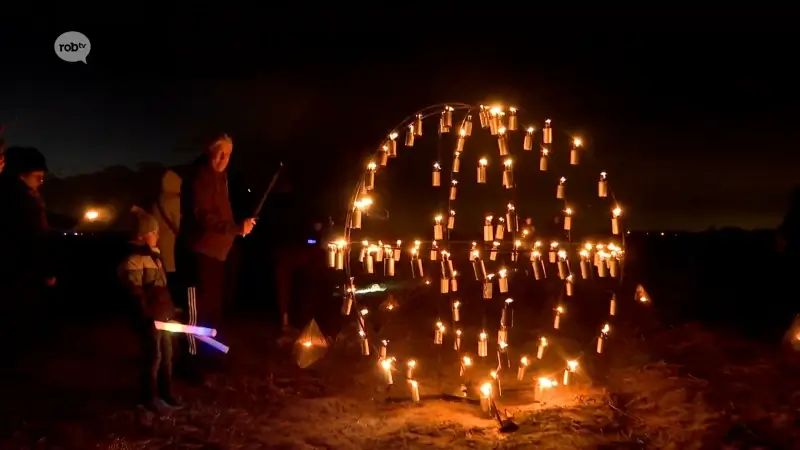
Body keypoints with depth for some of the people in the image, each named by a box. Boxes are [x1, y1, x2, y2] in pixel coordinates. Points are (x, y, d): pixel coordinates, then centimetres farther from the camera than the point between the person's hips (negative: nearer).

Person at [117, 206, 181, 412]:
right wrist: (146, 314, -25)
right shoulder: (133, 259, -15)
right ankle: (149, 397, 13)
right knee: (153, 356, -1)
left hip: (163, 314, 9)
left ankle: (165, 392, 28)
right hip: (149, 317, -9)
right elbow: (134, 290, -21)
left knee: (167, 355, 15)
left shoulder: (154, 255, 14)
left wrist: (171, 309, 22)